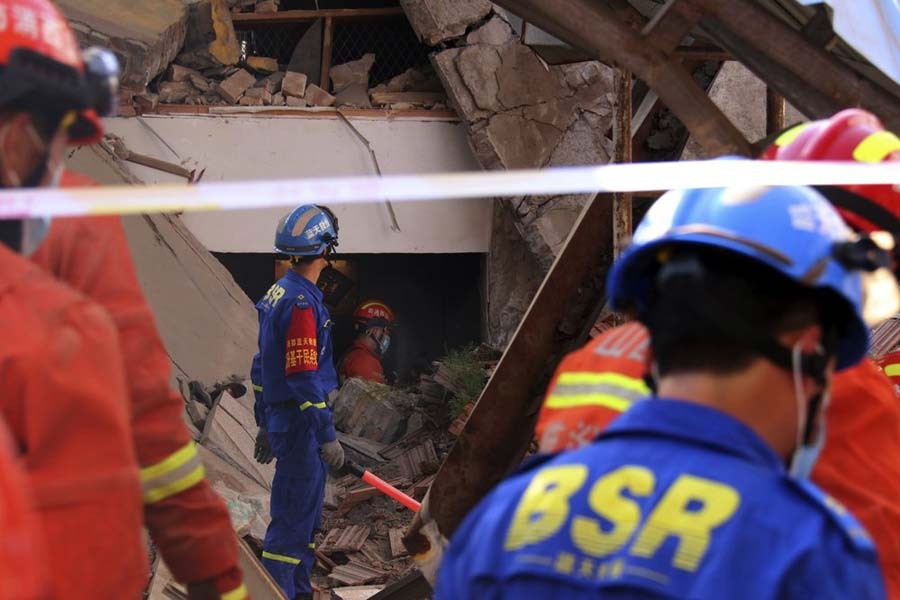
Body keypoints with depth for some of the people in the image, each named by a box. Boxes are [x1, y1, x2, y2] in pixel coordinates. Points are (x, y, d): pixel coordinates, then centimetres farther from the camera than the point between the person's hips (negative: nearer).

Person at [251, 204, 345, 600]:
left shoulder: (277, 294, 12)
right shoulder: (302, 303, -19)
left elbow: (262, 366, 18)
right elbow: (304, 377, -22)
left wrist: (265, 426, 24)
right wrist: (328, 436, -19)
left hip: (280, 419, 10)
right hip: (300, 422, -10)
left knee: (306, 517, 18)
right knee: (292, 518, -6)